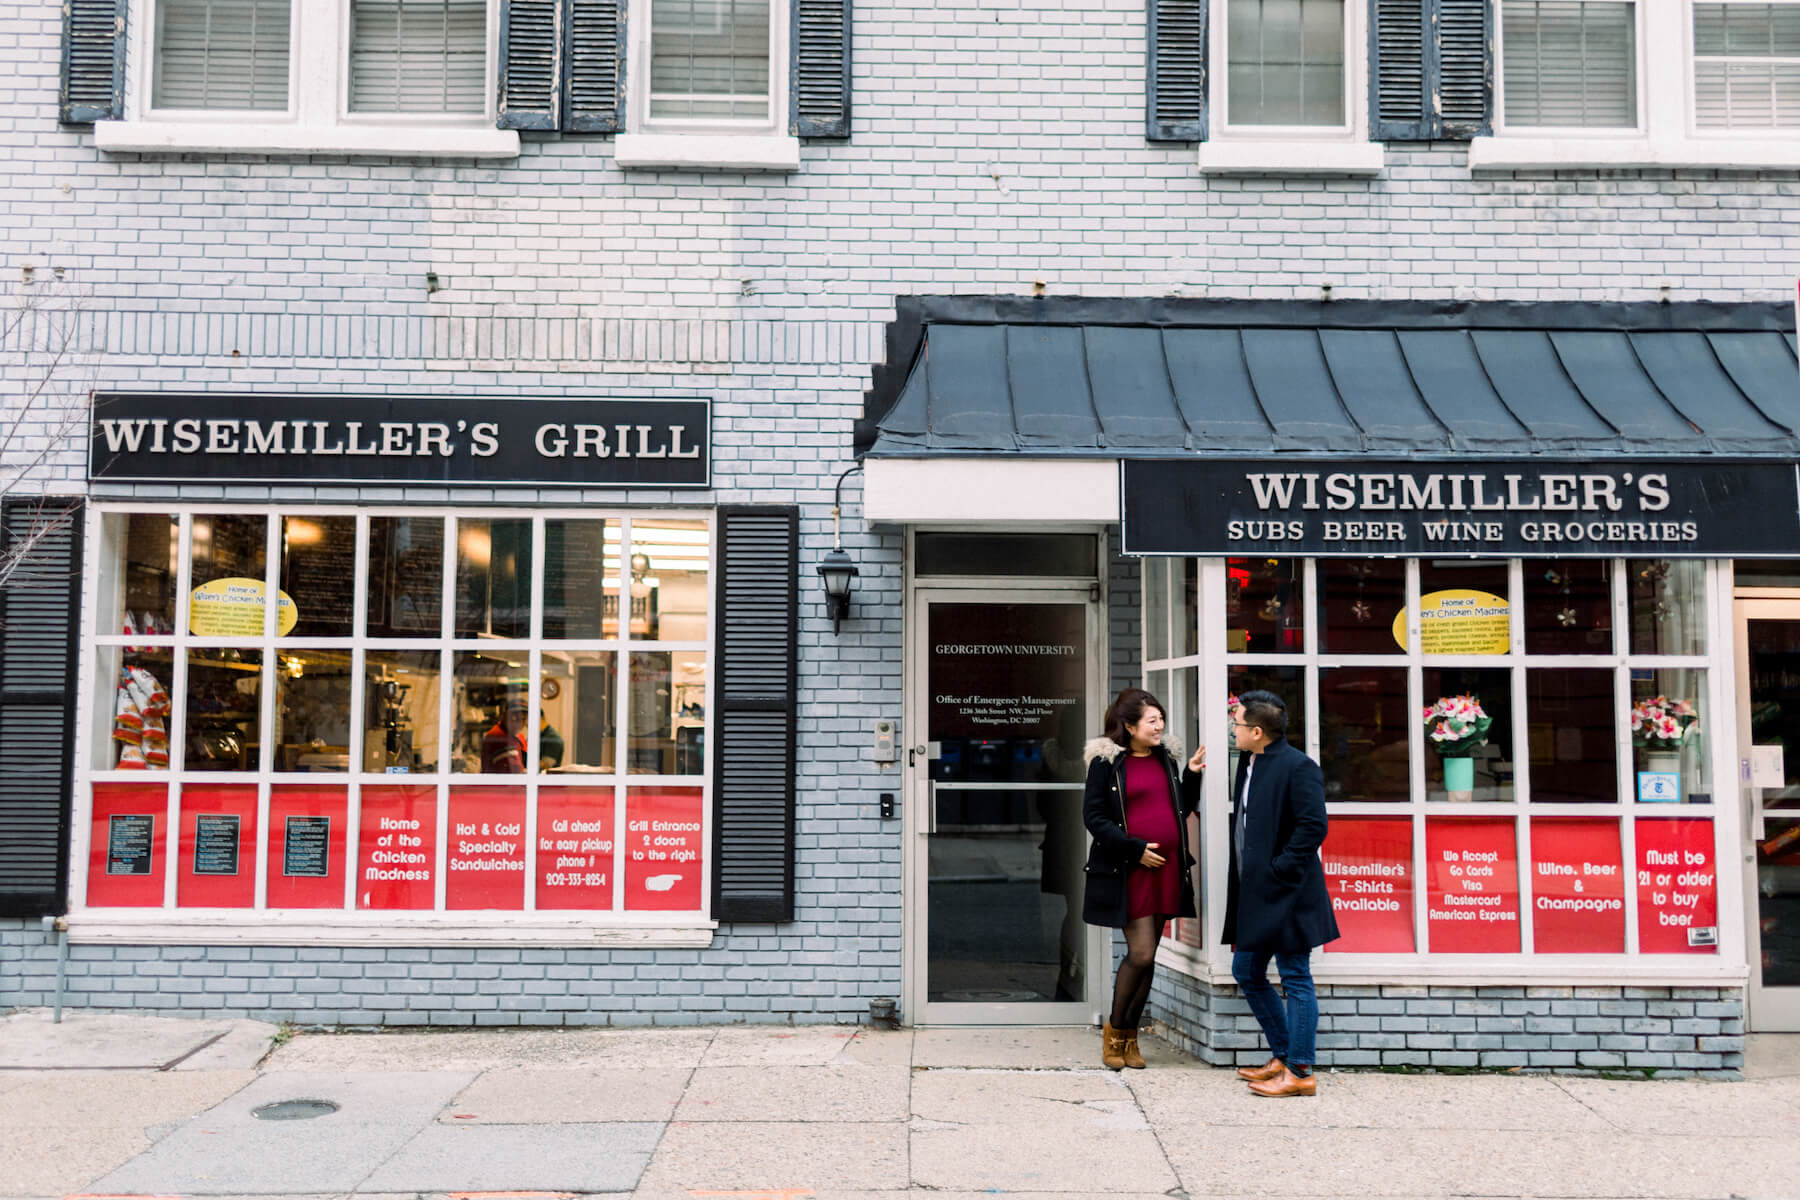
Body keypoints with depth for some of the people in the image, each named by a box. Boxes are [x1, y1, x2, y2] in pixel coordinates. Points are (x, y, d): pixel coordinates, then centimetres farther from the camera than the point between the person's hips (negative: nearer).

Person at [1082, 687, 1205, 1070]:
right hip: (1129, 872, -6)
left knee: (1147, 955, 8)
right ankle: (1115, 1030, 10)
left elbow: (1182, 810, 18)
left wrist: (1192, 776, 4)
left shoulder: (1167, 757, 13)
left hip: (1167, 869, 6)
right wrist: (1135, 849, -13)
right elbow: (1093, 817, -7)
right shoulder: (1106, 761, -4)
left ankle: (1129, 1035, 20)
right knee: (1141, 954, -10)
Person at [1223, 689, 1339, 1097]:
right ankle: (1282, 1056, 27)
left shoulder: (1298, 767, -16)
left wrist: (1279, 872, -19)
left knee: (1295, 980, -1)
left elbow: (1313, 827, -21)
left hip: (1285, 896, -10)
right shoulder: (1248, 764, 12)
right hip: (1255, 895, 10)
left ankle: (1299, 1072, 7)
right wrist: (1244, 885, 14)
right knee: (1246, 972, 15)